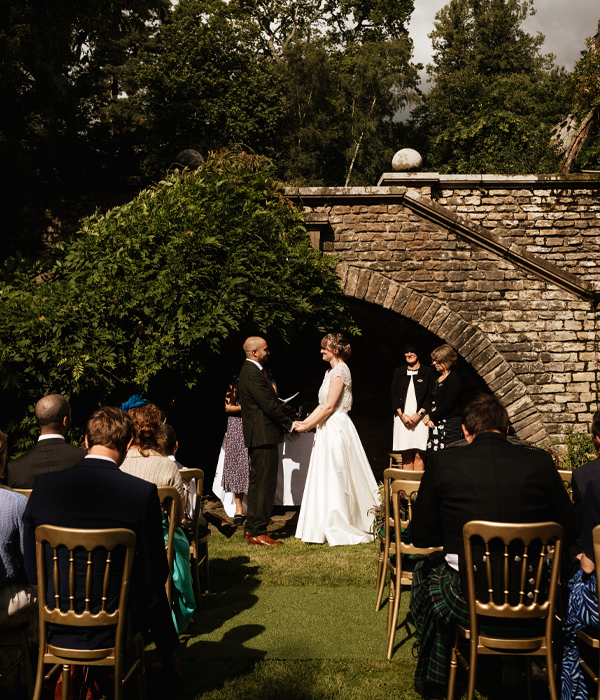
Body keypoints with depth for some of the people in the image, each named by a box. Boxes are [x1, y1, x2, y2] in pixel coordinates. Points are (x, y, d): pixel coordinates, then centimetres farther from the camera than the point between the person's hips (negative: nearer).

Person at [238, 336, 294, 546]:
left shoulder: (252, 370, 16)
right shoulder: (252, 374, -18)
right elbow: (269, 405, -20)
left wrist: (288, 420, 10)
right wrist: (290, 425, -10)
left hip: (258, 435, 11)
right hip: (263, 435, -11)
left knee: (257, 482, 17)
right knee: (264, 484, -7)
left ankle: (253, 527, 26)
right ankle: (257, 533, -2)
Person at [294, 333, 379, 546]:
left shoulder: (340, 370, -14)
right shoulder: (331, 370, 16)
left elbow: (329, 407, -19)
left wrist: (308, 426, -13)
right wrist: (305, 421, 8)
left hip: (336, 429, -10)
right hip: (328, 429, 10)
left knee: (335, 478, -3)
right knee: (327, 478, 12)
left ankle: (340, 529, 6)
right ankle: (330, 527, 19)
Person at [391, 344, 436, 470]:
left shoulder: (428, 372, 6)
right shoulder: (398, 372, 15)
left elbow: (431, 396, 1)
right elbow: (394, 395, 10)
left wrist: (419, 414, -10)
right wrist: (402, 414, -4)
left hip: (420, 417, -2)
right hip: (402, 417, 3)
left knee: (418, 455, -6)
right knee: (406, 455, 1)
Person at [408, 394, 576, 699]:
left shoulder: (443, 462, -9)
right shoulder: (540, 461, -5)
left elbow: (419, 536, -1)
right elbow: (567, 530, 5)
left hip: (469, 598, -2)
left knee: (426, 569, 31)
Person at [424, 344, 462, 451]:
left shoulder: (453, 379, -9)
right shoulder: (437, 379, 16)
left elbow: (448, 405, -15)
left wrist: (431, 417, -9)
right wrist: (430, 420, 0)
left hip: (450, 425, -8)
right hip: (436, 425, 8)